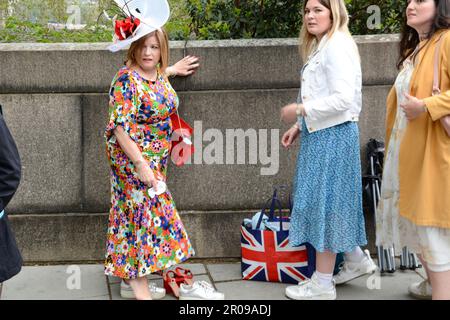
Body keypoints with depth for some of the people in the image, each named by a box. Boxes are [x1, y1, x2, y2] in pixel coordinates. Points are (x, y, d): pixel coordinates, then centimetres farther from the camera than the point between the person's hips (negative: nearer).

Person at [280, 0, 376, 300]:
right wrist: (300, 126, 11)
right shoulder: (322, 47, 16)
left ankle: (323, 284, 6)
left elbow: (343, 99, -24)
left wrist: (299, 110, -16)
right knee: (330, 201, 17)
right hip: (322, 133, 10)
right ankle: (357, 259, 31)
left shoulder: (338, 45, -15)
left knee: (325, 201, -4)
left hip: (333, 135, -10)